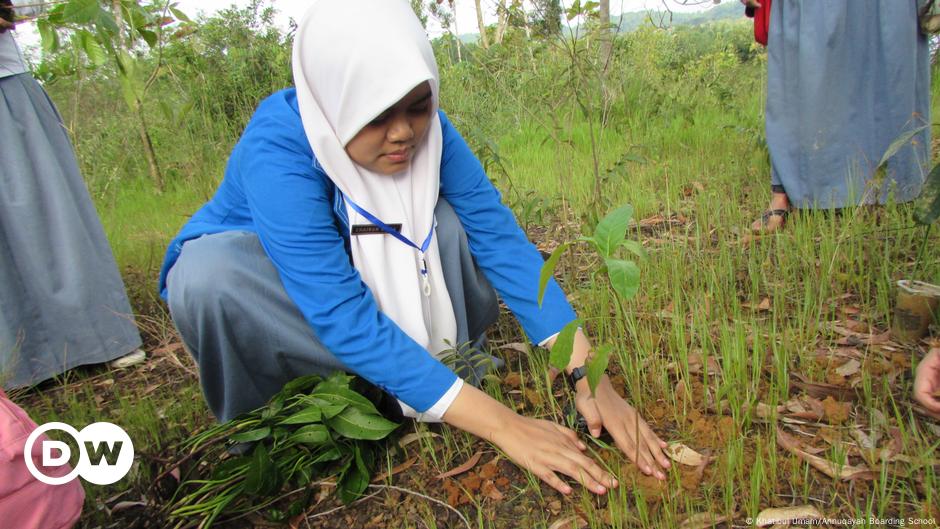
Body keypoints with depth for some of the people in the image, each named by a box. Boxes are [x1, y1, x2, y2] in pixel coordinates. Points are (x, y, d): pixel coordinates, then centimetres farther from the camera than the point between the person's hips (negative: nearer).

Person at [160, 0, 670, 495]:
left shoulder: (427, 130, -22)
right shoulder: (277, 148, -37)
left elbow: (501, 239, -27)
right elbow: (341, 314, -43)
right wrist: (500, 422, -46)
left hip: (358, 268, 3)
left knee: (457, 224, -22)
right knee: (207, 276, -37)